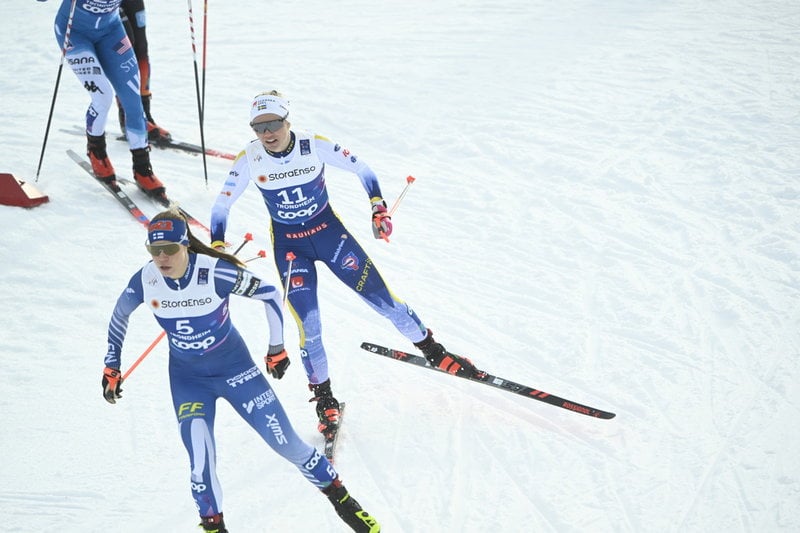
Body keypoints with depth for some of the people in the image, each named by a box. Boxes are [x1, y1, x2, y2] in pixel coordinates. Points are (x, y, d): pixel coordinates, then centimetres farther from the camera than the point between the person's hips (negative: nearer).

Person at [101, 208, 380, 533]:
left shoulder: (215, 272, -27)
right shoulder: (145, 280, -17)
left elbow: (270, 294, -13)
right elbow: (119, 315, 5)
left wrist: (277, 347, -5)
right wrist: (112, 366, 10)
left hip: (234, 366, -2)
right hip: (187, 378, 2)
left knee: (285, 442, 1)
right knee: (201, 462, -15)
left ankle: (342, 500, 22)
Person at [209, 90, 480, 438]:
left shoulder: (316, 146, -17)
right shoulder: (249, 160, -14)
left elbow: (361, 169, -5)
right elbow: (222, 204, -4)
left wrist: (378, 207, -17)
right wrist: (216, 247, -15)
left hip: (330, 232, 0)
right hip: (289, 246, 0)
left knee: (382, 299, -1)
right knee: (308, 327, -7)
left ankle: (432, 351, 20)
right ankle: (324, 400, 13)